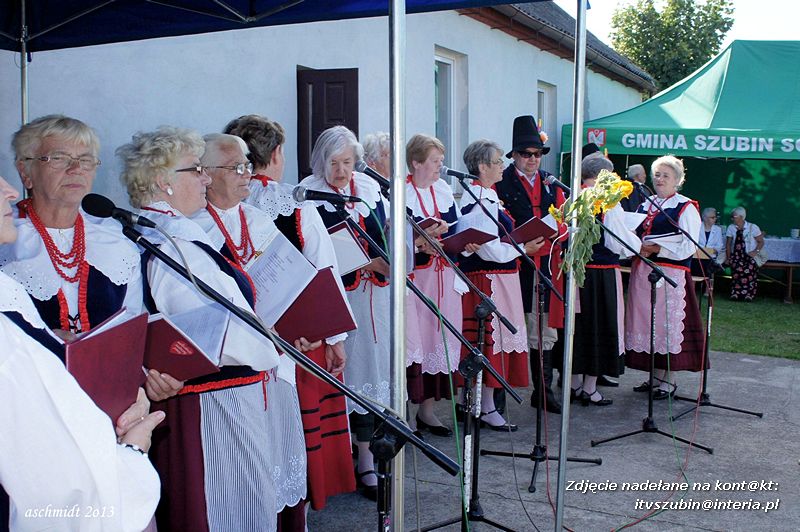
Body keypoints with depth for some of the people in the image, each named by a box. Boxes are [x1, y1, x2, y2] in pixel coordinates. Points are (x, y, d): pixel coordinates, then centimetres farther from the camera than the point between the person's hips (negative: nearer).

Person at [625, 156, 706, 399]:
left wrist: (656, 249, -19)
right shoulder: (645, 205, 17)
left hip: (671, 273, -6)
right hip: (642, 272, 7)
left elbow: (687, 248, -11)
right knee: (648, 322, 9)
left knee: (669, 324, -3)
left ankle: (669, 380, 8)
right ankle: (655, 376, 21)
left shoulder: (686, 208, -4)